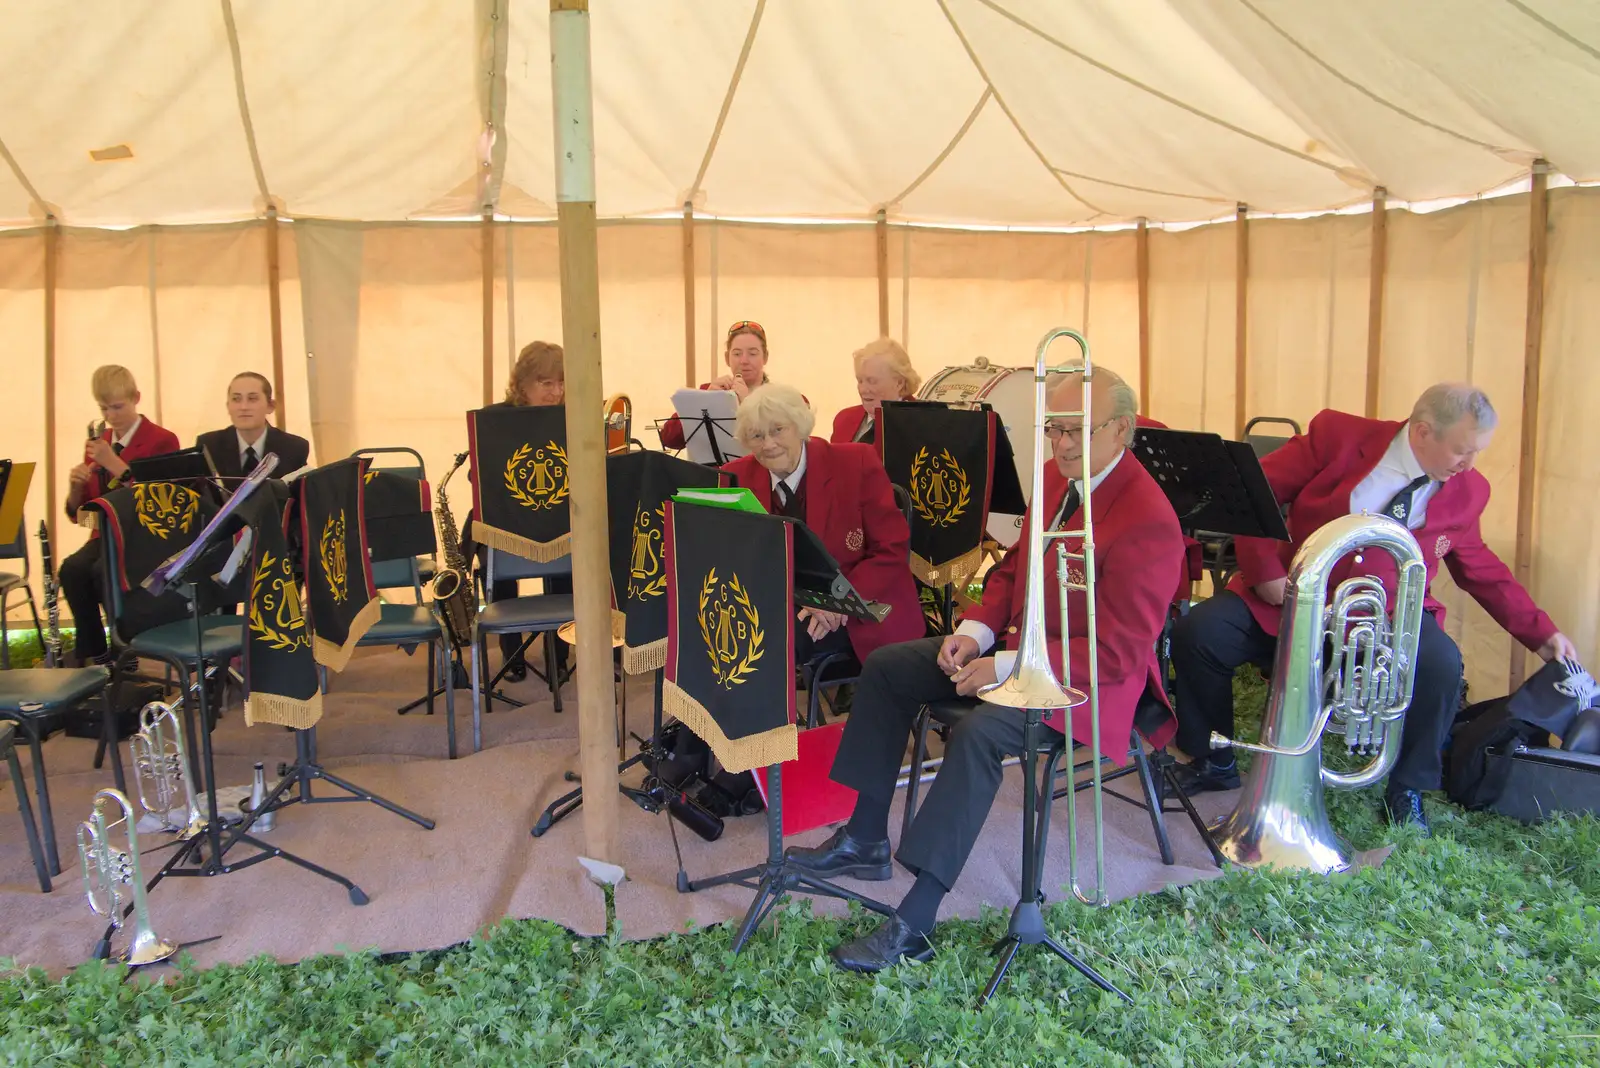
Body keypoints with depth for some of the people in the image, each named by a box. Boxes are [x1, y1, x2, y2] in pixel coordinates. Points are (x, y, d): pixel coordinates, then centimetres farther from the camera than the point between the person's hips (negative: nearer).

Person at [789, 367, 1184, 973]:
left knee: (977, 733, -34)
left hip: (1088, 675, -9)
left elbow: (1121, 652, -25)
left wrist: (1006, 667, -28)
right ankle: (865, 842, 10)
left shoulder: (1148, 522, -23)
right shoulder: (1054, 475, 4)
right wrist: (976, 632, -5)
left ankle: (912, 927, -28)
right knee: (886, 668, 3)